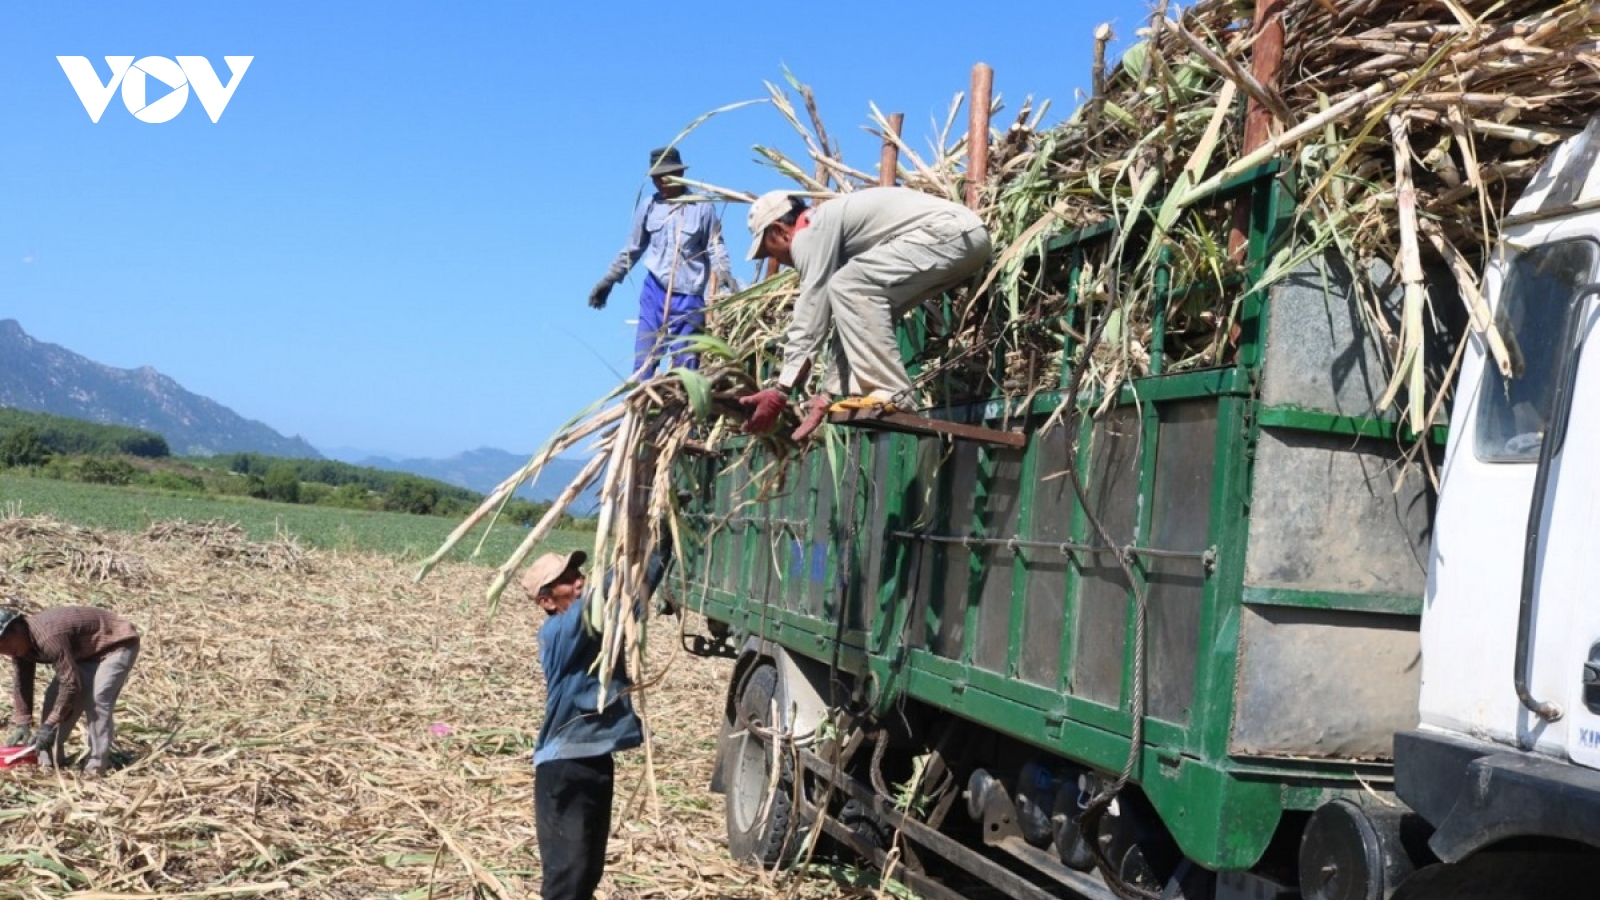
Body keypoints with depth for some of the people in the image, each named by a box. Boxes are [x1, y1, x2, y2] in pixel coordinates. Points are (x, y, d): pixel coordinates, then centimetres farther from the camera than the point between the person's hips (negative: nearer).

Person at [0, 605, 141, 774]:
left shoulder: (48, 637, -37)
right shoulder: (22, 642, -8)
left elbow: (71, 683, -34)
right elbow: (21, 684, 1)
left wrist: (49, 725, -28)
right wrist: (22, 724, -5)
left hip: (117, 643, -10)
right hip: (87, 651, 10)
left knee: (96, 698, -23)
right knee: (55, 695, 2)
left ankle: (97, 765, -17)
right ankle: (48, 759, 11)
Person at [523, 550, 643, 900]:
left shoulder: (599, 621, 7)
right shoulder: (558, 633, -16)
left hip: (596, 759, 8)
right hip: (563, 766, -8)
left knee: (590, 867, 17)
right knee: (567, 871, -6)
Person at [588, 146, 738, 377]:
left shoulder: (702, 207, -4)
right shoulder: (649, 208, 4)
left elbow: (715, 248, 0)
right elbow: (632, 249, 15)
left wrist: (724, 274, -18)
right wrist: (609, 280, 16)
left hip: (689, 297, -2)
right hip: (654, 292, 3)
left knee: (685, 366, 2)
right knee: (644, 362, 2)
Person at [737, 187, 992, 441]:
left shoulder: (810, 233, -4)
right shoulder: (831, 224, 24)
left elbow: (811, 313, -8)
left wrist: (781, 390, -5)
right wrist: (828, 395, 21)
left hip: (950, 232, -10)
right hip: (966, 239, 10)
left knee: (848, 289, -12)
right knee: (864, 311, 15)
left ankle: (889, 394, -14)